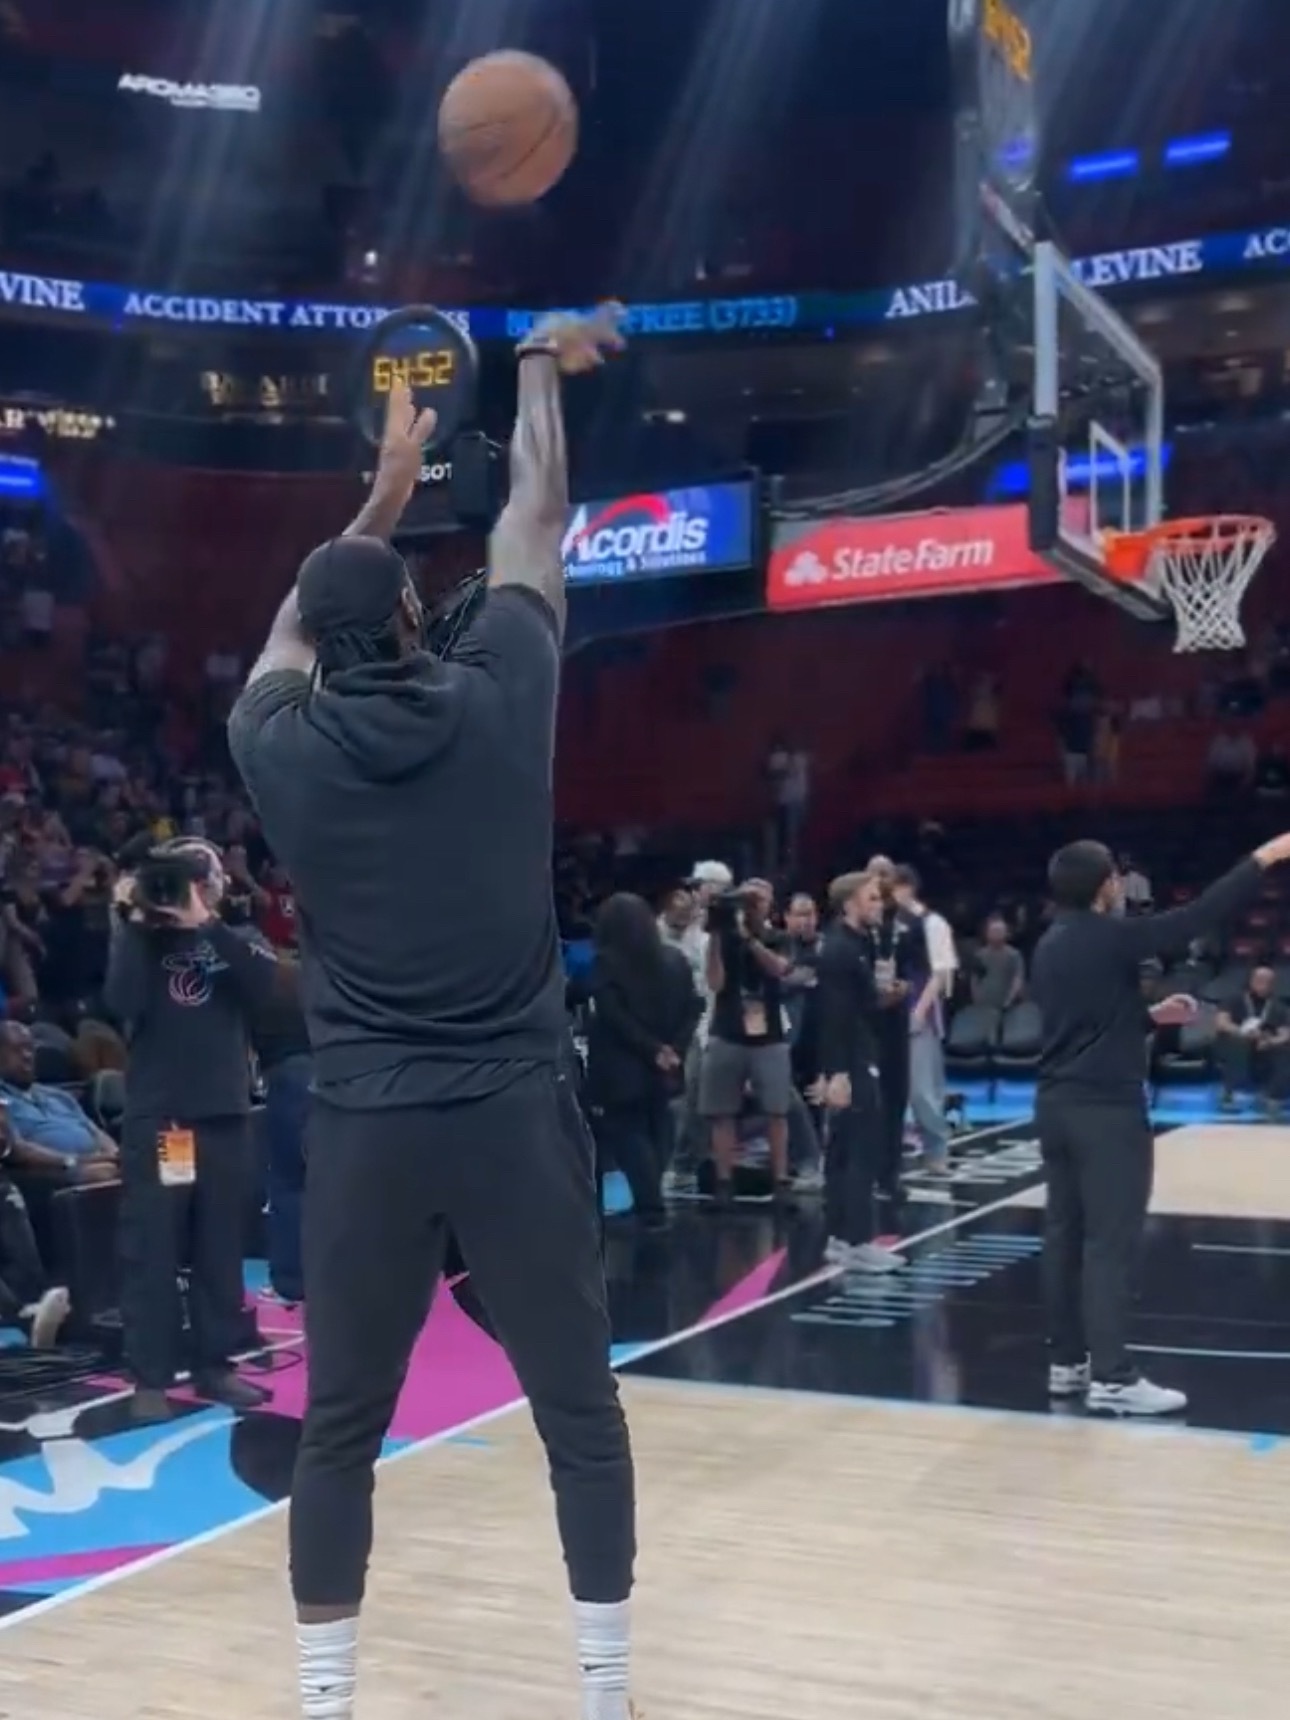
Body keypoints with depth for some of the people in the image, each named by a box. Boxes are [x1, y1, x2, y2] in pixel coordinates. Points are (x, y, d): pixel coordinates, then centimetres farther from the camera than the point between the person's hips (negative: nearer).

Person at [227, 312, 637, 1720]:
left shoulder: (279, 742, 1)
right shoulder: (495, 698, -3)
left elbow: (291, 629, 24)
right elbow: (536, 525, 13)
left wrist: (383, 495, 36)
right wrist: (540, 370, 29)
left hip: (364, 1125, 1)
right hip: (515, 1113, -1)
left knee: (338, 1428, 13)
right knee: (580, 1413, 10)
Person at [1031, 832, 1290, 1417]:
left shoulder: (1049, 946, 11)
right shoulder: (1113, 937, -13)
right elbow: (1199, 915, -12)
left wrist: (1152, 1016, 23)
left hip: (1058, 1104, 9)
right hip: (1106, 1107, -8)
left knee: (1065, 1234, 11)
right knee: (1111, 1241, -6)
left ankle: (1067, 1363, 18)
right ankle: (1111, 1377, -5)